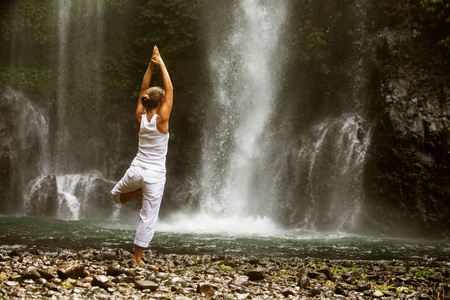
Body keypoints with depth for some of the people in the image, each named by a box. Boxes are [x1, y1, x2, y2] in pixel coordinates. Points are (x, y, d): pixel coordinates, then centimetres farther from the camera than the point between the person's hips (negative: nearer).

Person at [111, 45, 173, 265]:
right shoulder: (161, 120, -14)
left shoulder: (140, 117, -2)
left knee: (116, 195, 34)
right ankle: (138, 257, 7)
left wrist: (151, 65, 7)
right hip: (155, 175, -4)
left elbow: (143, 89, 9)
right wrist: (161, 64, -1)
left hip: (136, 170, 4)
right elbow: (169, 89, -7)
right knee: (148, 218, 4)